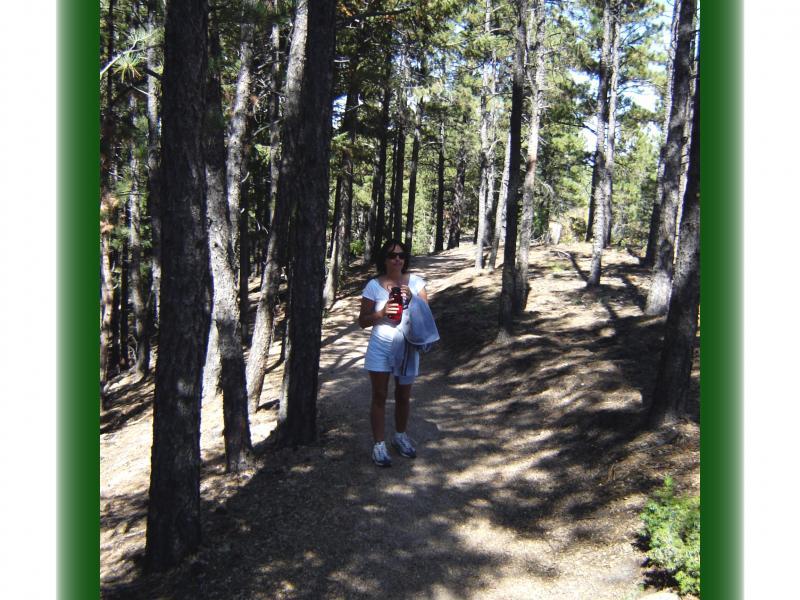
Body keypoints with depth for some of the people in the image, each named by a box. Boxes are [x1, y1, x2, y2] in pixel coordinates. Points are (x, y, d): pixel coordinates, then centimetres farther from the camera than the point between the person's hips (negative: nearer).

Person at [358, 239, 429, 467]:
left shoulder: (415, 281, -3)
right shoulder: (374, 285, -7)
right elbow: (362, 321, -4)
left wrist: (411, 298, -21)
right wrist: (382, 313, -21)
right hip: (380, 348, -2)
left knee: (403, 396, 15)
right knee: (379, 397, 4)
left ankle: (400, 436, 36)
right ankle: (379, 445, 15)